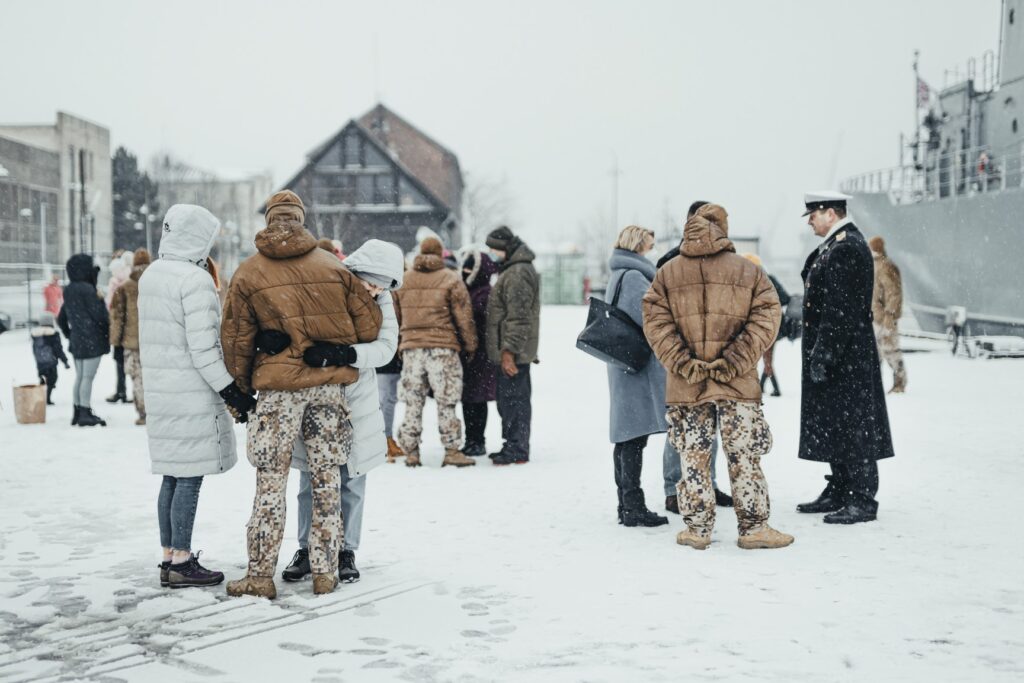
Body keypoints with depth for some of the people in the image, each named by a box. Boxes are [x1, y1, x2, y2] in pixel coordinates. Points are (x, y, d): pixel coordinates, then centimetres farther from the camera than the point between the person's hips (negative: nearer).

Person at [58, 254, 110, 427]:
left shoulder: (68, 291, 11)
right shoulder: (87, 289, -16)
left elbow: (61, 319, 19)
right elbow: (99, 315, -16)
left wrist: (70, 335, 27)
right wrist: (100, 300, 1)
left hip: (76, 340, 8)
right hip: (92, 340, -8)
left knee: (80, 376, 14)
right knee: (88, 377, -6)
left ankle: (78, 412, 19)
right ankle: (85, 413, -5)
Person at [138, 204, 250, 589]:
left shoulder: (150, 276, 12)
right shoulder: (195, 280, -16)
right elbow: (203, 348, -19)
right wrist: (231, 391, -14)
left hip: (160, 391, 9)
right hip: (193, 394, -9)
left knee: (172, 477, 14)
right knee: (190, 478, -3)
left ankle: (170, 557, 20)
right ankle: (181, 564, 1)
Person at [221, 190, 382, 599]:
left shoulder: (248, 274, 1)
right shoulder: (333, 267, 4)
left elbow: (236, 340, 4)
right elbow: (368, 324, 5)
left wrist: (241, 389, 16)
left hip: (278, 388, -1)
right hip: (330, 386, 2)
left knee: (270, 484, 5)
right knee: (326, 482, 9)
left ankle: (261, 576, 8)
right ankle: (324, 573, 14)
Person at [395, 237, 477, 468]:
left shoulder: (404, 280, 9)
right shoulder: (451, 280, -2)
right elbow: (464, 317, -2)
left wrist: (400, 345, 19)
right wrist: (470, 345, 7)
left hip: (411, 347, 3)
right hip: (442, 347, -3)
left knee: (413, 402, 8)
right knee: (446, 401, 2)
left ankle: (411, 452, 10)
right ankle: (451, 451, 1)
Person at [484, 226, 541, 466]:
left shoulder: (518, 274, -16)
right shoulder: (512, 270, 19)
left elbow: (518, 317, -21)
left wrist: (509, 350, -23)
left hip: (513, 352, -11)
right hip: (516, 350, 11)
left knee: (512, 399, -7)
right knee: (515, 399, 14)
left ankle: (516, 450, -3)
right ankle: (514, 446, 21)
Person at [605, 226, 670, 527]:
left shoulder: (618, 276, 18)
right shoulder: (633, 276, -13)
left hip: (622, 364, 10)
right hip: (639, 365, -10)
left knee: (625, 436, 11)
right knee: (635, 437, -8)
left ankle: (626, 506, 16)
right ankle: (633, 508, -7)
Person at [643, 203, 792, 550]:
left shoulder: (667, 273, 5)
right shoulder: (748, 271, 3)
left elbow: (655, 322, -3)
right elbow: (766, 317, -5)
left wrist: (682, 364, -6)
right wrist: (734, 362, -9)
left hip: (686, 386, 1)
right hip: (738, 385, -1)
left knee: (693, 457, 9)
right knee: (744, 456, 6)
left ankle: (697, 529, 12)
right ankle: (753, 526, 9)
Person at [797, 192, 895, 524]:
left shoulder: (847, 248, -17)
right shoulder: (833, 246, 16)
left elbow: (841, 311, -22)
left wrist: (822, 355, -22)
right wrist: (818, 353, 19)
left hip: (847, 356, -11)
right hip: (832, 353, 11)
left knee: (852, 426, -5)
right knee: (834, 426, 15)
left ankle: (862, 501, 0)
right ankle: (838, 493, 23)